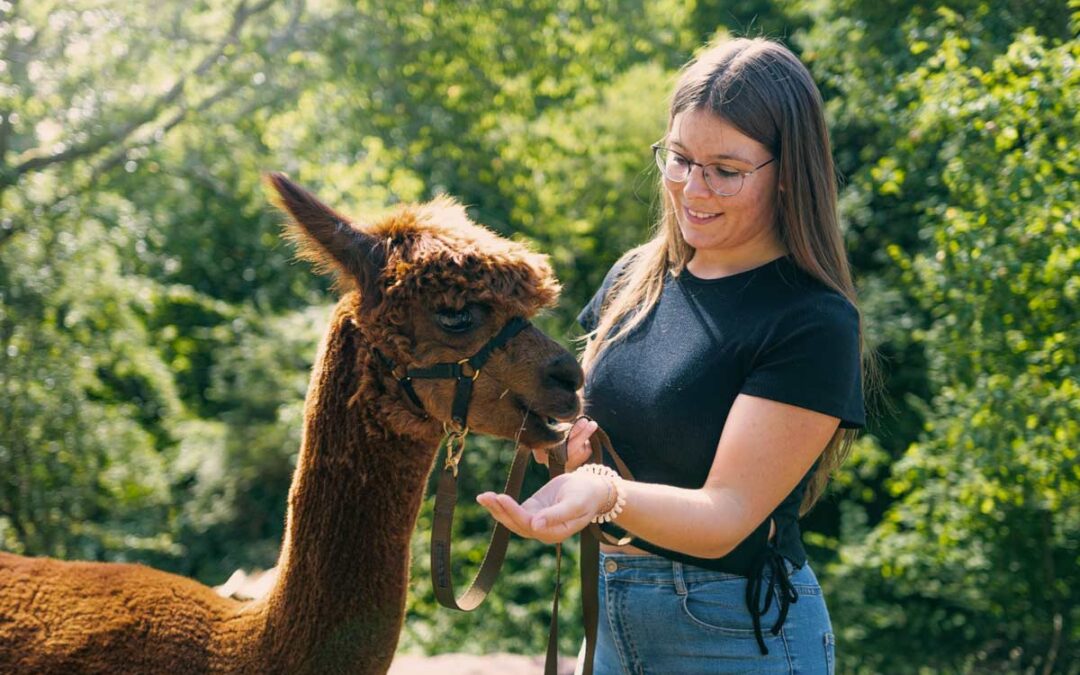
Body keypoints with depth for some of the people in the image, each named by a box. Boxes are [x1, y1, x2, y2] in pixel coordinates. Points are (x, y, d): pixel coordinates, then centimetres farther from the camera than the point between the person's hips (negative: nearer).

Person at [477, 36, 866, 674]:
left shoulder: (814, 323, -17)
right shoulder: (635, 276, 1)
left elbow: (726, 515, -21)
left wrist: (607, 496, -38)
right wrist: (565, 444, -11)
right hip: (611, 612, 6)